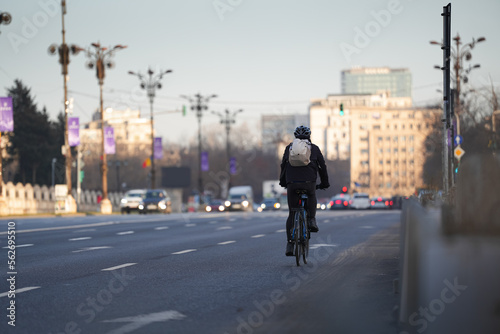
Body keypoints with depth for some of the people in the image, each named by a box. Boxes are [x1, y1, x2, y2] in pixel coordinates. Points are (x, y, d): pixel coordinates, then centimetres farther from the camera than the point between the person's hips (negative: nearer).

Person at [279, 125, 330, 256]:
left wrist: (283, 182, 34)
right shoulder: (314, 148, 14)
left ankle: (290, 244, 2)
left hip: (292, 184, 1)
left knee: (292, 214, 9)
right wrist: (324, 183, 29)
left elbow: (283, 166, 20)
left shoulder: (289, 148, 17)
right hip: (309, 183, -1)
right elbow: (322, 166, 17)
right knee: (312, 197, 34)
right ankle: (311, 219, 12)